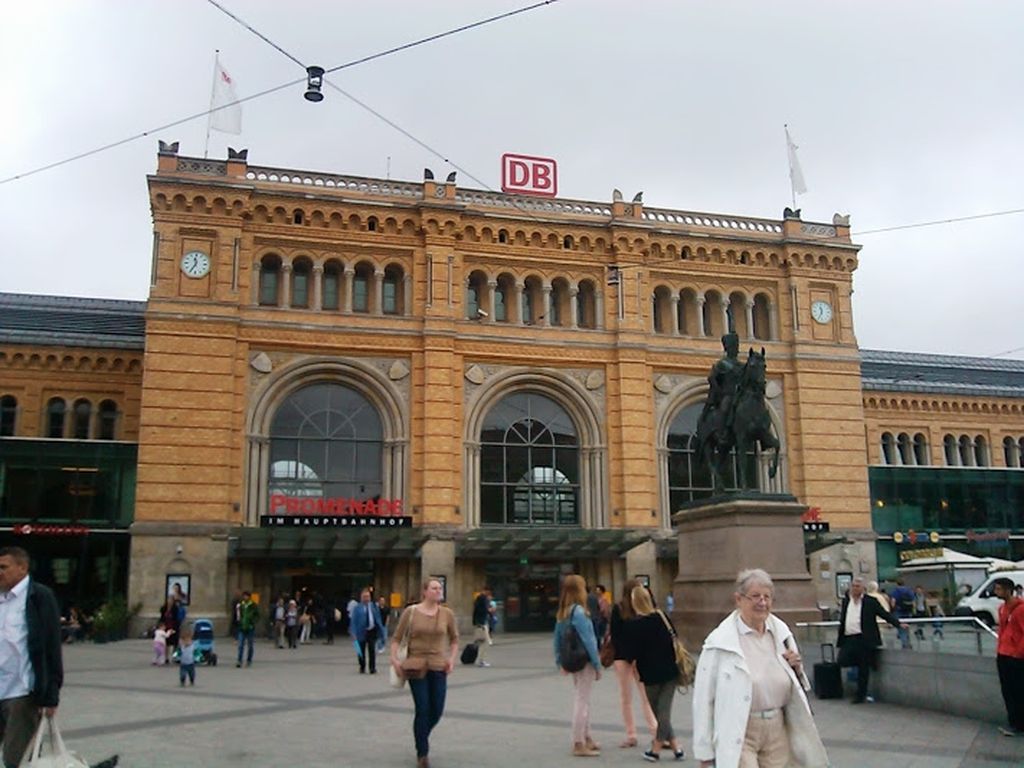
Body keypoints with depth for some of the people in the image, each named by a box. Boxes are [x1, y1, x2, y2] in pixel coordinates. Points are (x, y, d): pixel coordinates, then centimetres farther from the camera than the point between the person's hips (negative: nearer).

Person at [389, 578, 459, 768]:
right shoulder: (411, 612, -4)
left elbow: (454, 639, 14)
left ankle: (421, 738, 37)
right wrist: (394, 659, -9)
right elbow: (397, 638, 2)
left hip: (438, 667, 3)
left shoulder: (447, 614, 1)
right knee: (422, 710, -5)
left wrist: (452, 658, 1)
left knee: (437, 711, 4)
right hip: (416, 665, -2)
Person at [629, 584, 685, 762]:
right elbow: (674, 639, 9)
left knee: (659, 713, 9)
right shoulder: (662, 617, 1)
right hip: (670, 670, 4)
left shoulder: (634, 625, -13)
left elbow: (635, 651, -9)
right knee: (664, 710, 7)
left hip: (651, 674, -4)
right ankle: (657, 747, 9)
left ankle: (675, 747, 8)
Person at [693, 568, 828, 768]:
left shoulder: (781, 632, 3)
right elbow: (704, 698, -11)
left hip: (777, 730, 5)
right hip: (739, 733, -5)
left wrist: (796, 669, -5)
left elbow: (794, 684, 18)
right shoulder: (720, 641, -14)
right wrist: (705, 751, -8)